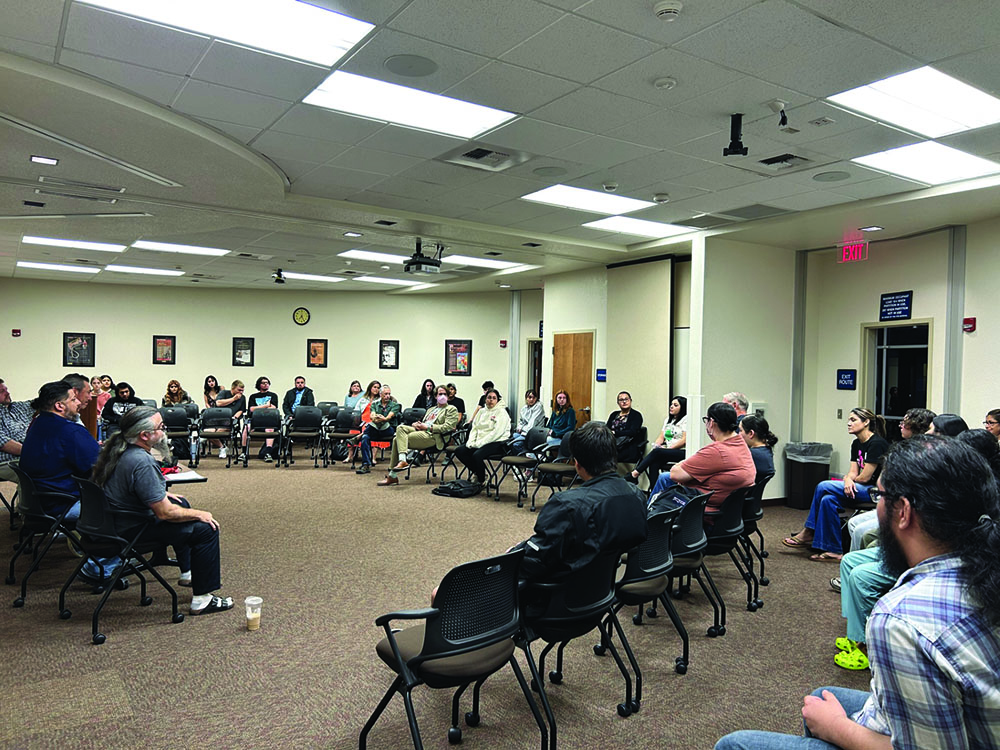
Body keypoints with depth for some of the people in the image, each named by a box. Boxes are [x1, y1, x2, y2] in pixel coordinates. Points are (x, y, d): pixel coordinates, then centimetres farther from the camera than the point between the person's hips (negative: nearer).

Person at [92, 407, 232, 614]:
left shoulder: (120, 449, 1)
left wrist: (162, 494, 19)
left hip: (115, 519, 11)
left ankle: (188, 573, 40)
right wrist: (199, 514, -13)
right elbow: (164, 512, -27)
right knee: (206, 529, -14)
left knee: (181, 503, 30)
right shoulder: (141, 462, -31)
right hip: (133, 531, -11)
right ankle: (201, 600, -7)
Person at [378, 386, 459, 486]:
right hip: (421, 430, 8)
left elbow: (448, 427, -6)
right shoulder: (431, 409, 33)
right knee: (400, 428, -20)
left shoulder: (451, 409, 9)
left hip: (432, 436, -7)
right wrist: (416, 424, 3)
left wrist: (428, 427, -9)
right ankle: (402, 461, -27)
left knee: (399, 440, -21)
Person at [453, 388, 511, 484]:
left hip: (496, 442, -7)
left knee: (477, 455, -32)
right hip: (479, 442, 7)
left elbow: (497, 432, -16)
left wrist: (480, 443, -20)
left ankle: (482, 482, -9)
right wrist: (471, 442, -5)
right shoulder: (481, 411, 16)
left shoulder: (502, 412, -6)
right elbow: (474, 428, 14)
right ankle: (476, 472, 6)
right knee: (459, 451, -9)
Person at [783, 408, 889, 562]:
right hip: (866, 489, 9)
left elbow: (865, 477, -17)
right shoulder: (857, 444, 13)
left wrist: (849, 480, 2)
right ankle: (833, 551, -11)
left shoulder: (876, 444, -15)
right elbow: (853, 472, 8)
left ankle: (808, 533, -8)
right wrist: (848, 480, -15)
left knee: (823, 486, -20)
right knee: (828, 500, -15)